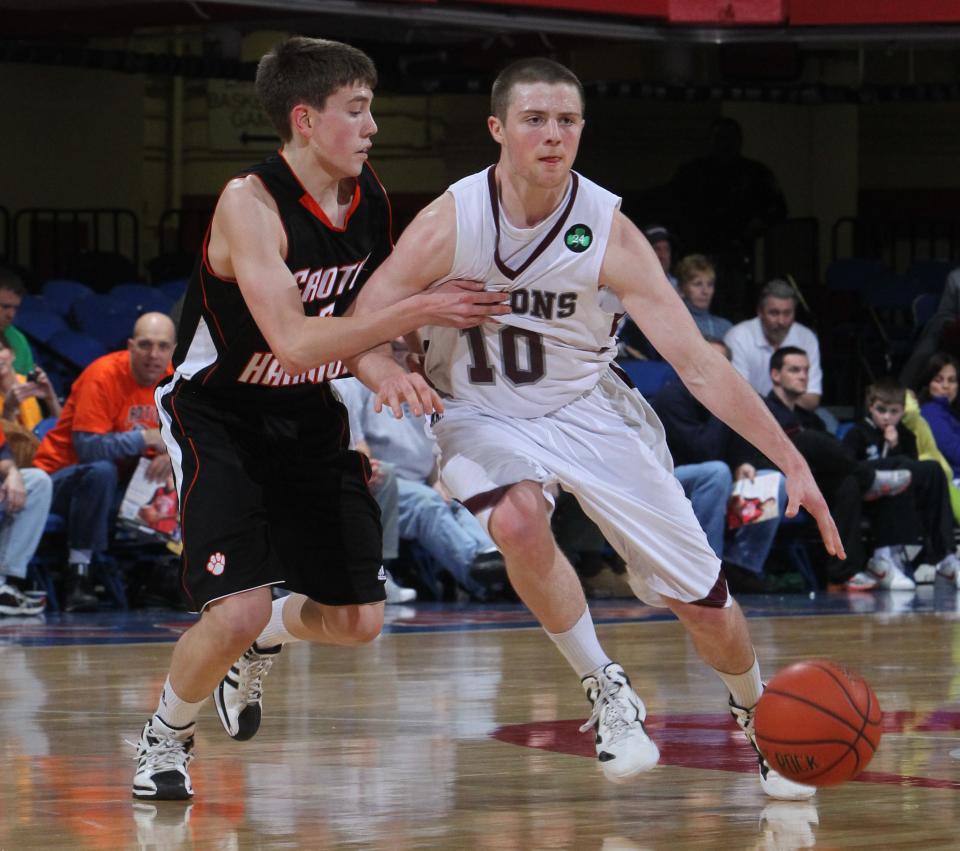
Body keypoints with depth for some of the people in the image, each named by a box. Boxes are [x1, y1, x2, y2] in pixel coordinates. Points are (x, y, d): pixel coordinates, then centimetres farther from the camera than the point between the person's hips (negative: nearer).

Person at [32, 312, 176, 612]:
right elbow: (87, 446, -31)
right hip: (61, 478, -6)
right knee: (101, 471, -38)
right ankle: (78, 571, -31)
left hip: (120, 481, 6)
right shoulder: (104, 375, -22)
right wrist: (146, 437, -27)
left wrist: (170, 455, -20)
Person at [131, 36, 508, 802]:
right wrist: (420, 312, -35)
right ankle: (166, 737, 7)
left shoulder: (371, 201, -4)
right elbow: (295, 342, -35)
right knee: (237, 611, -21)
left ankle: (265, 640, 38)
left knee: (358, 620, 5)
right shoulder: (250, 203, -26)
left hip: (310, 420, 7)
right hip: (221, 421, -6)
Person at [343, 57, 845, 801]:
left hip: (588, 407, 1)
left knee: (700, 598, -2)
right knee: (517, 520, -35)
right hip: (484, 414, -1)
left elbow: (696, 361, -18)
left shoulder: (608, 232, -18)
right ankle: (607, 691, -13)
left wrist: (791, 462, -25)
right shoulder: (450, 222, -19)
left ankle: (758, 718, 31)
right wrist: (387, 371, -40)